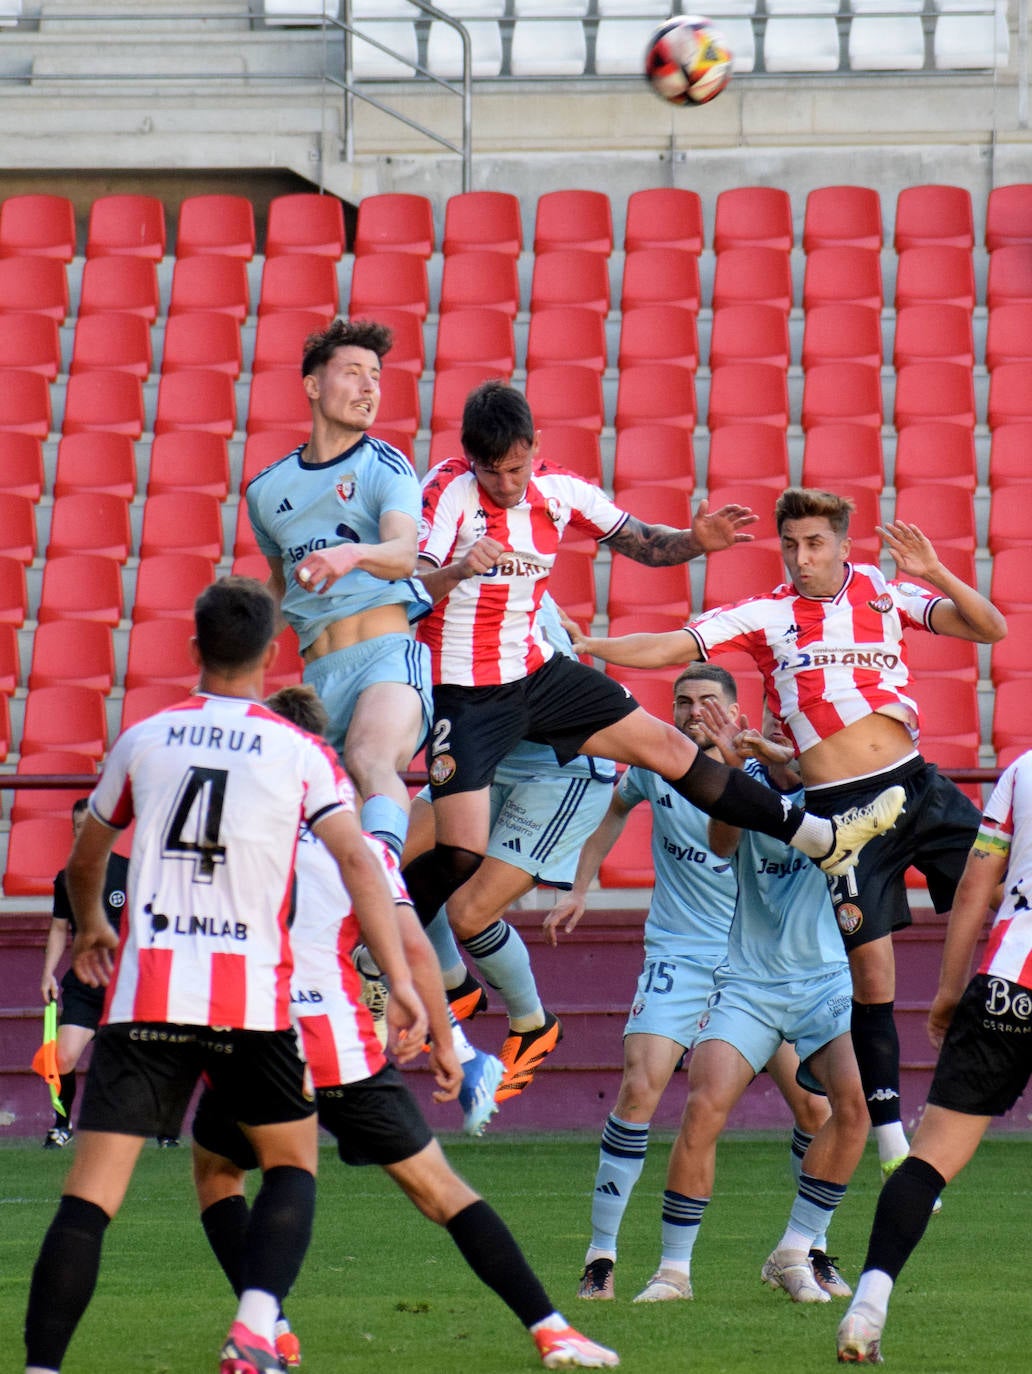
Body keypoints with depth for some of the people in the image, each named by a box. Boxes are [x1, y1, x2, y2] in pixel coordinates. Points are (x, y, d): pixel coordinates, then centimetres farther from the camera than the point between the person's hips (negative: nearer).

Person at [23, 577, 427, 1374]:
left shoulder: (144, 739, 11)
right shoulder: (300, 754, 3)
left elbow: (85, 862, 25)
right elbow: (358, 864, -9)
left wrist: (90, 927, 46)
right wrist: (402, 984, -10)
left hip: (143, 991, 1)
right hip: (251, 996, -1)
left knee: (91, 1191, -2)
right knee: (293, 1163, 17)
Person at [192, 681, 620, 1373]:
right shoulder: (356, 840, 8)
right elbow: (412, 944, 0)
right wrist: (444, 1043, 8)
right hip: (342, 1047, 0)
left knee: (216, 1171, 27)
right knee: (440, 1188, 8)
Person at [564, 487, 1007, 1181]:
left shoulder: (885, 592, 5)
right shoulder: (765, 615, 1)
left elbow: (990, 628, 2)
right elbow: (671, 647, -2)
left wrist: (935, 574, -14)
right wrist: (584, 646, -14)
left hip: (917, 785, 2)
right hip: (843, 810, -2)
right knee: (872, 974, -3)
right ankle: (893, 1144, 4)